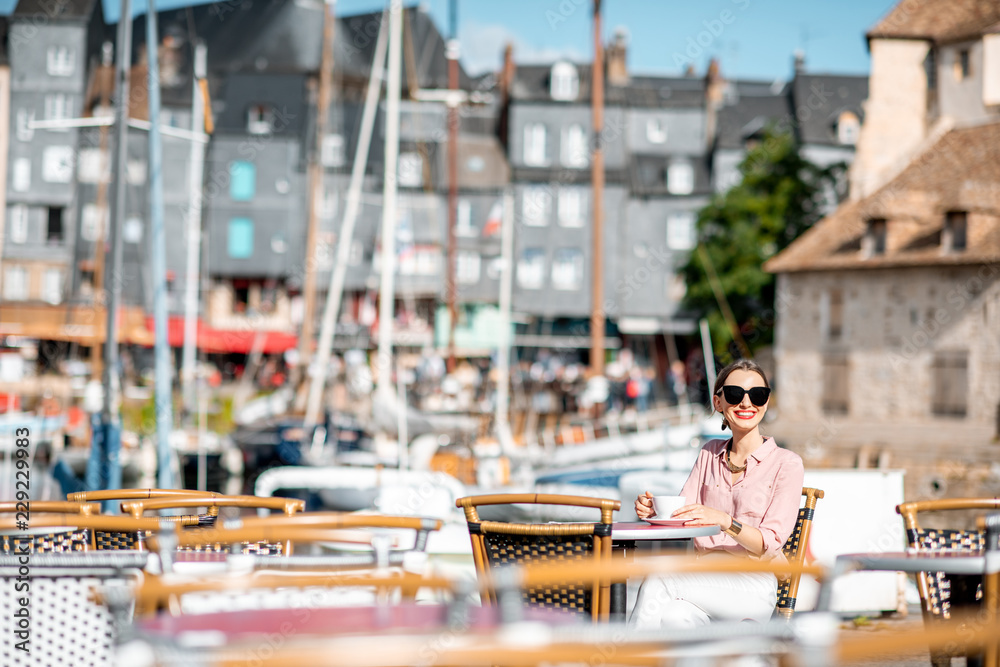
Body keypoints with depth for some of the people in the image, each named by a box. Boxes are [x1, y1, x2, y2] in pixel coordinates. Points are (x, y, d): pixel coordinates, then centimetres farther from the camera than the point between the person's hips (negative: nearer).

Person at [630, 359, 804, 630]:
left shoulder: (786, 463, 1)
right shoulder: (710, 453, 19)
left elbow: (770, 544, -8)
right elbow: (682, 515, 10)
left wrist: (726, 521, -27)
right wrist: (655, 510, -14)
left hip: (752, 587, -3)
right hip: (705, 581, 3)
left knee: (657, 583, -30)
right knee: (674, 617, -35)